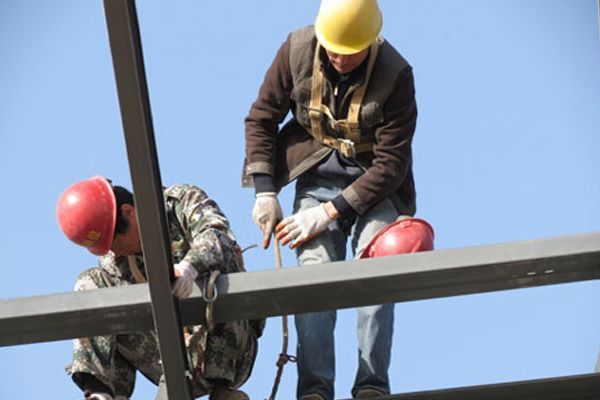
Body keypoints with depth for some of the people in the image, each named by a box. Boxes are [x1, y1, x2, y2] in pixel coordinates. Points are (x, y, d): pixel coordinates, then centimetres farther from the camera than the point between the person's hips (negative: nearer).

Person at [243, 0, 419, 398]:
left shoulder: (395, 75, -20)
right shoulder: (297, 51, -11)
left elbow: (392, 163, -19)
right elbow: (262, 118, 1)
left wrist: (329, 213, -22)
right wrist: (265, 192, -7)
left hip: (377, 183, -1)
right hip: (318, 175, 2)